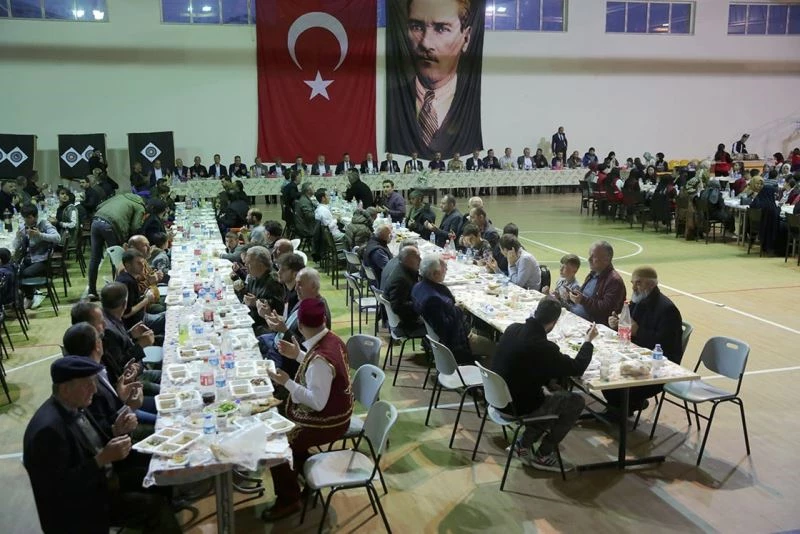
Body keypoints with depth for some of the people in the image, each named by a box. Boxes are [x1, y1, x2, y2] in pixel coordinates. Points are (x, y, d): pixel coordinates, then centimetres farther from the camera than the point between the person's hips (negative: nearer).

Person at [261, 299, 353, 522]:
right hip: (333, 412, 9)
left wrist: (287, 383, -26)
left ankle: (288, 501, 12)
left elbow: (317, 402, -30)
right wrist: (298, 356, 8)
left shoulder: (320, 357, -33)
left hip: (327, 422, -9)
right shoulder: (331, 339, -5)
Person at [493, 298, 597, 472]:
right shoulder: (543, 347, -28)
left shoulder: (513, 329, -6)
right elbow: (577, 368, -13)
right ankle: (543, 455, 15)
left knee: (556, 394, 26)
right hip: (518, 408, -8)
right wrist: (588, 341, 2)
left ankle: (523, 443, 25)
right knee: (576, 401, 6)